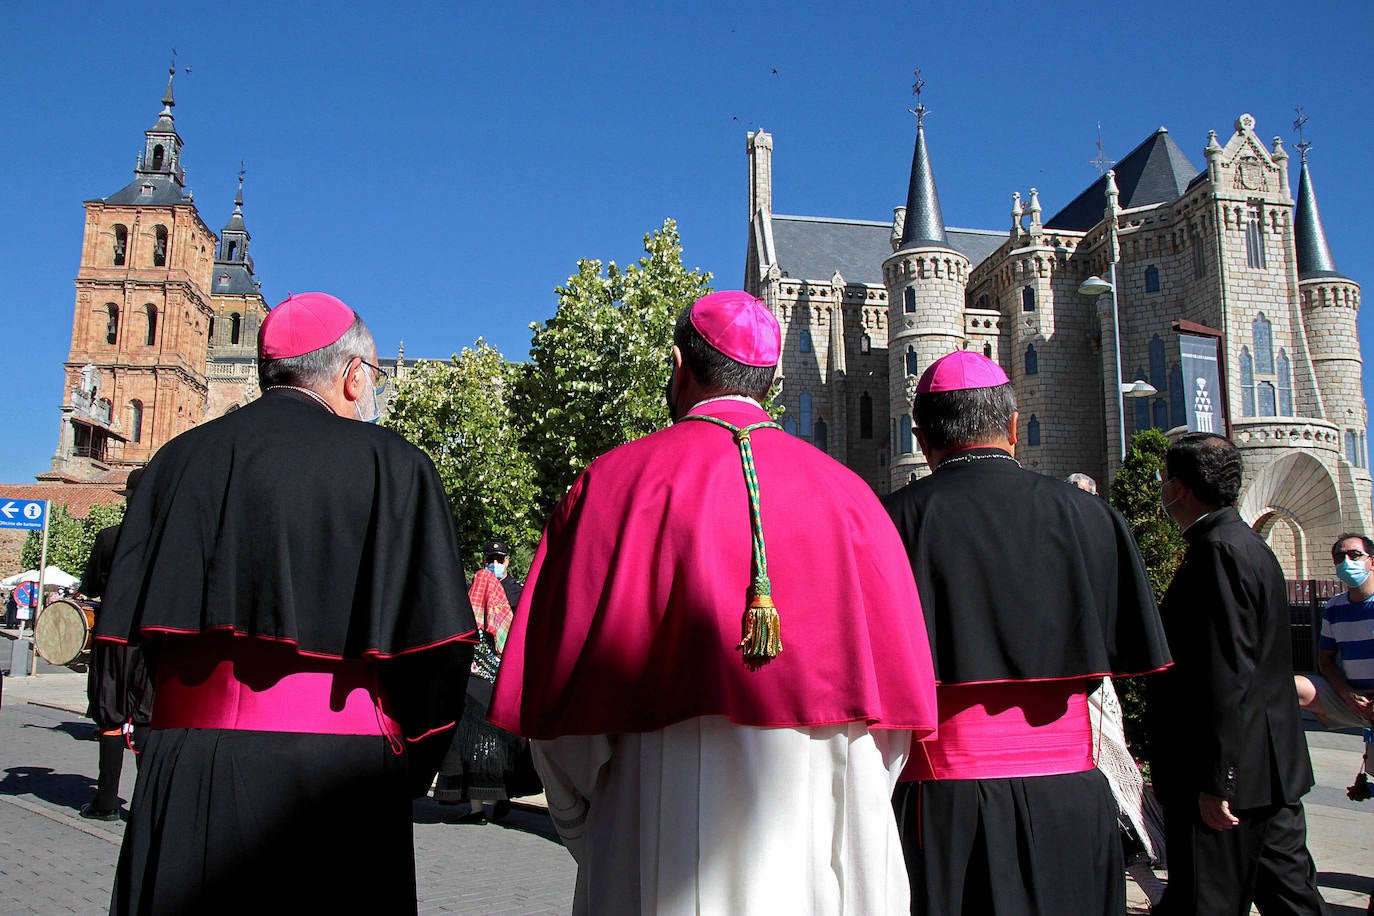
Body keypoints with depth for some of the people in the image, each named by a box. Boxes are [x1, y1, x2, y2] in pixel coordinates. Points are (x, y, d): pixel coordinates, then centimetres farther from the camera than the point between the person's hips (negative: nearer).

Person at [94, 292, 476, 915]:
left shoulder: (179, 459, 6)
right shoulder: (391, 465, -7)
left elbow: (128, 628, 9)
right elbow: (437, 637, -9)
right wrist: (408, 767, 5)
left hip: (184, 770, 4)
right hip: (330, 771, -4)